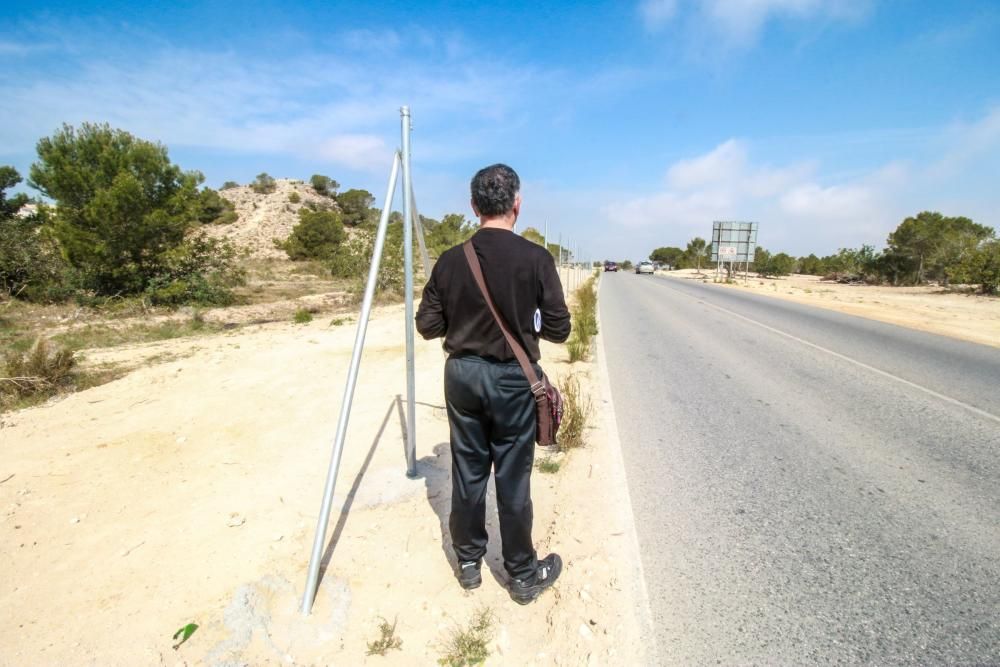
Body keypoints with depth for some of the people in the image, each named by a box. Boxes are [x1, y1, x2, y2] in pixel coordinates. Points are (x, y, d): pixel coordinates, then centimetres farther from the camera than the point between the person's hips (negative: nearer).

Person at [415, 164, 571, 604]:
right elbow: (558, 330, -9)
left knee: (467, 472, 16)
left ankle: (468, 563, 34)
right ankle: (523, 575, 28)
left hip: (462, 374, 3)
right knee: (512, 478, 9)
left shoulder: (451, 260, -3)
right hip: (513, 379, -3)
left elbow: (427, 325, 0)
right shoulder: (536, 258, -12)